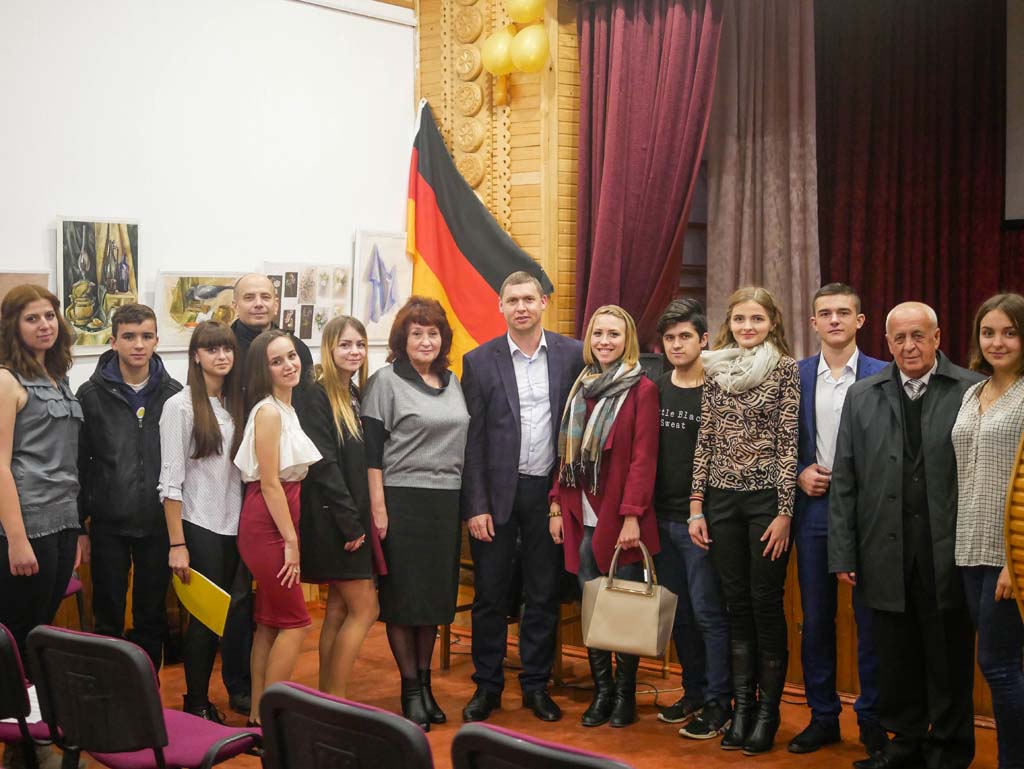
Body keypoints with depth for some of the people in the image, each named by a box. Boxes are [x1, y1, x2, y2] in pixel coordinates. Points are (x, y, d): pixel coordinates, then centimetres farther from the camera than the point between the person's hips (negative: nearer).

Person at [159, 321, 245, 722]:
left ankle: (204, 701, 20)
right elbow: (170, 481, -11)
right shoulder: (181, 406, -9)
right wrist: (176, 544, -14)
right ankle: (195, 706, 11)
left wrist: (246, 523, 5)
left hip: (231, 526, 5)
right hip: (198, 526, -5)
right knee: (204, 617, -1)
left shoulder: (234, 405, 9)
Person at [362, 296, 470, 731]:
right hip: (402, 500, -5)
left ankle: (425, 683, 23)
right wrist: (377, 507, -14)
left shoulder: (453, 382, 12)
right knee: (403, 595, 1)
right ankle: (410, 690, 12)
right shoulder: (386, 381, -4)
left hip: (447, 501, 5)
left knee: (436, 594, 10)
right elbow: (371, 448, -8)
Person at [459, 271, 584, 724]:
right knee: (490, 595, 6)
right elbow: (472, 439, -2)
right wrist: (476, 507, -7)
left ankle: (536, 685, 22)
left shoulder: (572, 355, 1)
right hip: (497, 491, -1)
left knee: (544, 595, 9)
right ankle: (487, 686, 19)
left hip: (549, 491, 1)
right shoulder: (480, 361, -1)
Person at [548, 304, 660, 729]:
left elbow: (643, 458, -10)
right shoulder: (581, 387, 12)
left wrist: (632, 515, -16)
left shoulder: (642, 389, -5)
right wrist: (557, 506, 9)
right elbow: (566, 453, 14)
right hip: (582, 517, 5)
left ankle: (625, 693, 16)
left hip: (621, 518, -5)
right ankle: (601, 690, 19)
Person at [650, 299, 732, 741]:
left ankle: (718, 703, 7)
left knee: (708, 612, -3)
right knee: (679, 613, 13)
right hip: (662, 518, 6)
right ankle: (693, 692, 25)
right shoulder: (656, 390, 9)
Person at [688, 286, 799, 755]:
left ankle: (768, 711, 13)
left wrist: (784, 512, -11)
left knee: (766, 602, 2)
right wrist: (696, 507, 5)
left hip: (766, 497, -4)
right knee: (736, 602, 9)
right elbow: (704, 440, 9)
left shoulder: (786, 370, -3)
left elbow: (790, 443, -7)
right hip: (722, 499, 4)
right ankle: (742, 705, 18)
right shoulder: (715, 369, 8)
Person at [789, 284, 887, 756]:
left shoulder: (883, 377, -3)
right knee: (815, 618, 9)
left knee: (870, 619, 4)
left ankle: (873, 720, 16)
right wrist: (800, 474, -6)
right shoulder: (795, 376, 6)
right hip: (813, 506, 3)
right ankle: (823, 717, 20)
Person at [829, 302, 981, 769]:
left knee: (948, 656, 7)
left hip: (948, 551, -3)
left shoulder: (972, 392, -3)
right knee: (896, 656, 11)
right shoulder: (861, 397, 8)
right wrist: (842, 554, 2)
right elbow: (843, 481, 7)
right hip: (886, 553, 3)